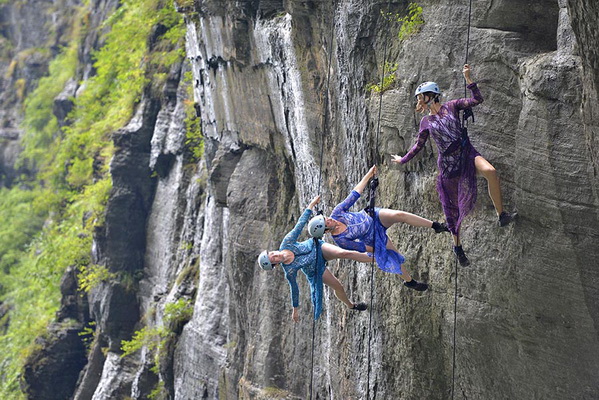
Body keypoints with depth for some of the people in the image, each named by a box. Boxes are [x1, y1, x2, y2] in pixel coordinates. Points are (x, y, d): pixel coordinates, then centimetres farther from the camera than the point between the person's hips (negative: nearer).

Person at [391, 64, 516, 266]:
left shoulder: (451, 106, 5)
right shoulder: (426, 122, 9)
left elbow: (477, 100, -4)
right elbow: (418, 146, 20)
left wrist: (468, 78, -10)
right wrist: (403, 160, 26)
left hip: (467, 153, -1)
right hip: (448, 164, 1)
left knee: (490, 171, -34)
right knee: (454, 206, 5)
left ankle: (502, 215, -22)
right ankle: (457, 245, 24)